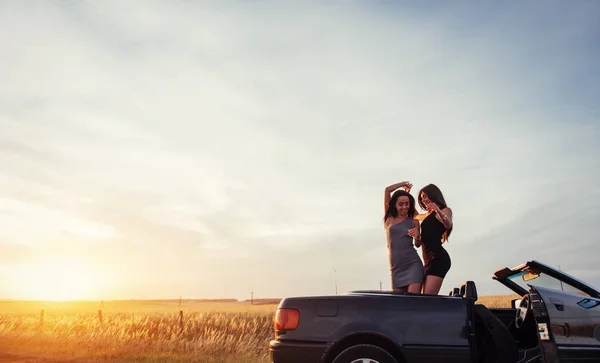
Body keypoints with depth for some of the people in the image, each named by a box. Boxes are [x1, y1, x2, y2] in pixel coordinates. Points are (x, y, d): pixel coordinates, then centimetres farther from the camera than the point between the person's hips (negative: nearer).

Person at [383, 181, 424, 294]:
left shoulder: (413, 221, 7)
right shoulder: (389, 218, 7)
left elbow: (418, 245, 14)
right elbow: (387, 190, 5)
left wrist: (417, 237, -7)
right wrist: (403, 184, 18)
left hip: (413, 264, -1)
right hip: (396, 267, 1)